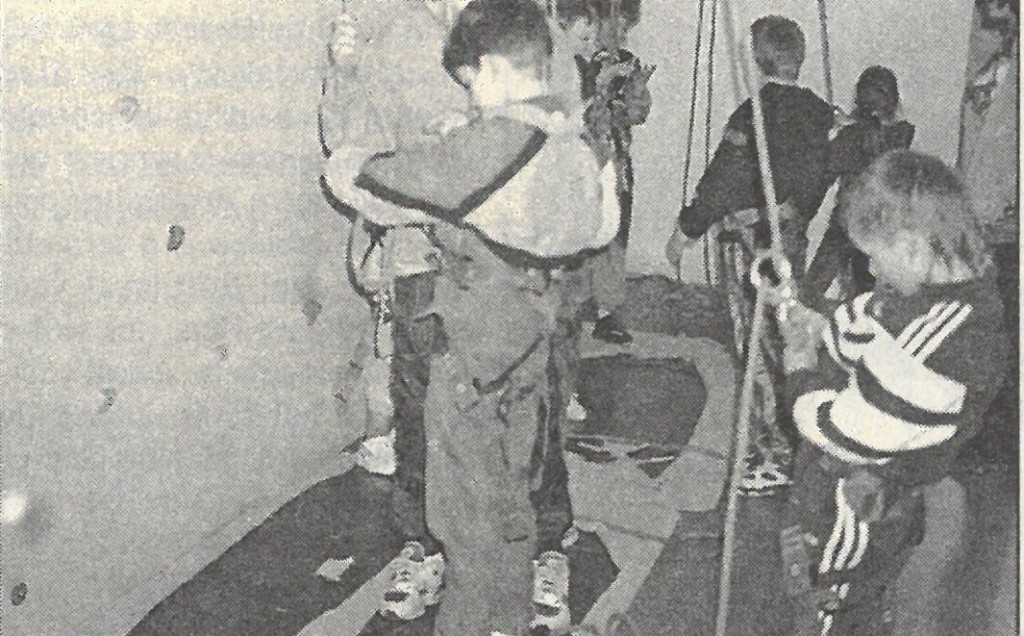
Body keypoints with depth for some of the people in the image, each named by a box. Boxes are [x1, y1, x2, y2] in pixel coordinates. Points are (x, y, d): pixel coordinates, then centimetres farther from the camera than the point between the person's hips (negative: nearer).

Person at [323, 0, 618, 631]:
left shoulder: (483, 148, -24)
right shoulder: (575, 147, -1)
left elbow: (361, 181, -18)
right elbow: (599, 228, 19)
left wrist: (344, 161, 4)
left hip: (474, 365, -8)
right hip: (532, 350, 8)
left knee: (471, 514, 8)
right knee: (513, 498, 23)